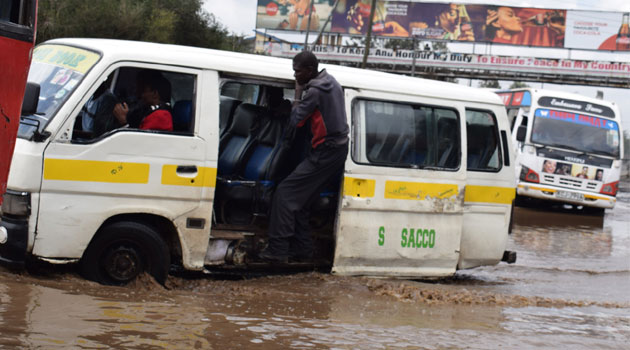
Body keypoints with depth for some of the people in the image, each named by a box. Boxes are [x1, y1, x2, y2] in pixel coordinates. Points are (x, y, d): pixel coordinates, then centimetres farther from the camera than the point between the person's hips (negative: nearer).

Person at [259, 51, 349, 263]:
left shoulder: (315, 91, -17)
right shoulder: (331, 82, 13)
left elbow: (294, 122, -13)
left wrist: (298, 93, -4)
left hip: (325, 153, -10)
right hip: (338, 149, 10)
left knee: (285, 193, -10)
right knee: (299, 199, 13)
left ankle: (278, 250, -13)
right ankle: (302, 248, 14)